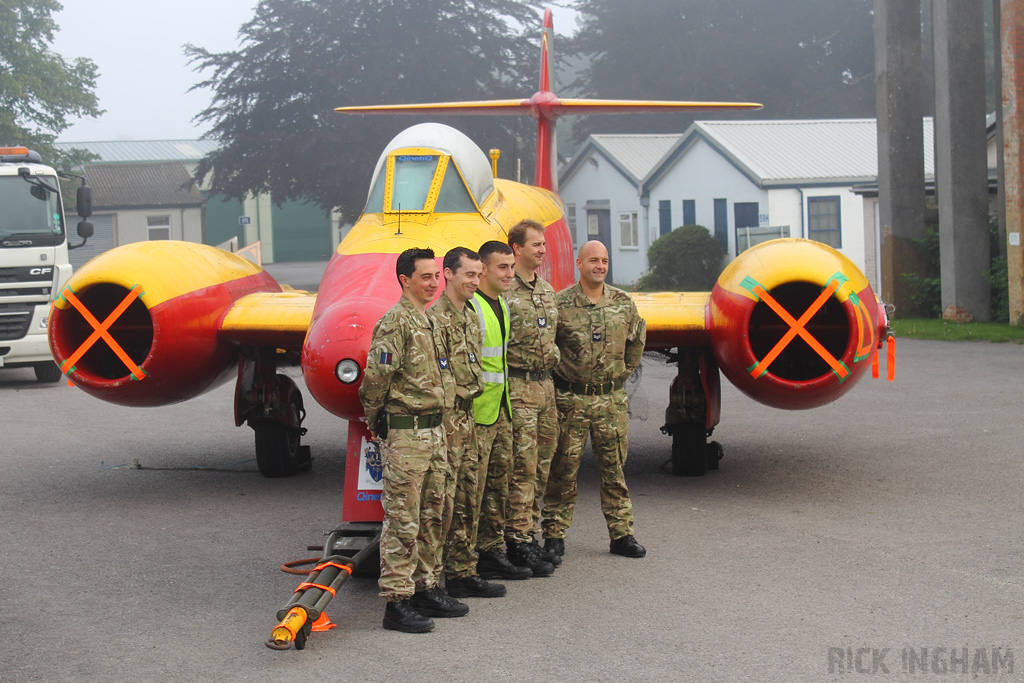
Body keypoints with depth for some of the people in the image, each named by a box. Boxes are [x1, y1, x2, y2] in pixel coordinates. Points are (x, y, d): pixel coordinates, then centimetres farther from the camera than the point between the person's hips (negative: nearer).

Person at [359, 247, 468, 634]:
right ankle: (396, 602, -1)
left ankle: (425, 589, 25)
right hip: (405, 433, -9)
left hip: (433, 430, 9)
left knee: (430, 517, 15)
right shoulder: (396, 322, -15)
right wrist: (375, 422, -5)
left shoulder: (429, 321, 15)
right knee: (402, 521, -5)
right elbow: (376, 378, -17)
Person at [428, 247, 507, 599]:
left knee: (467, 502, 13)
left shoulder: (471, 318, 16)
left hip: (468, 419, 9)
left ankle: (463, 573, 21)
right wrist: (445, 427, -20)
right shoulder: (435, 319, -13)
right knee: (442, 502, -6)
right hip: (447, 421, -9)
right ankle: (432, 580, -1)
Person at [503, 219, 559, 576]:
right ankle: (518, 540, -2)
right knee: (522, 467, -7)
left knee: (541, 466, 10)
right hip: (518, 387, -8)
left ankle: (530, 535, 18)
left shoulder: (547, 290, 15)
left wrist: (552, 357, 16)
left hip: (545, 385, 8)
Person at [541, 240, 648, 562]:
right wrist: (556, 376, 2)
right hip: (570, 399, -3)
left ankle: (621, 533, 15)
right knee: (564, 469, 1)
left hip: (612, 399, 3)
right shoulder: (560, 304, -6)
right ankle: (555, 534, 9)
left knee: (614, 468, 8)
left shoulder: (623, 303, 6)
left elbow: (637, 338, 22)